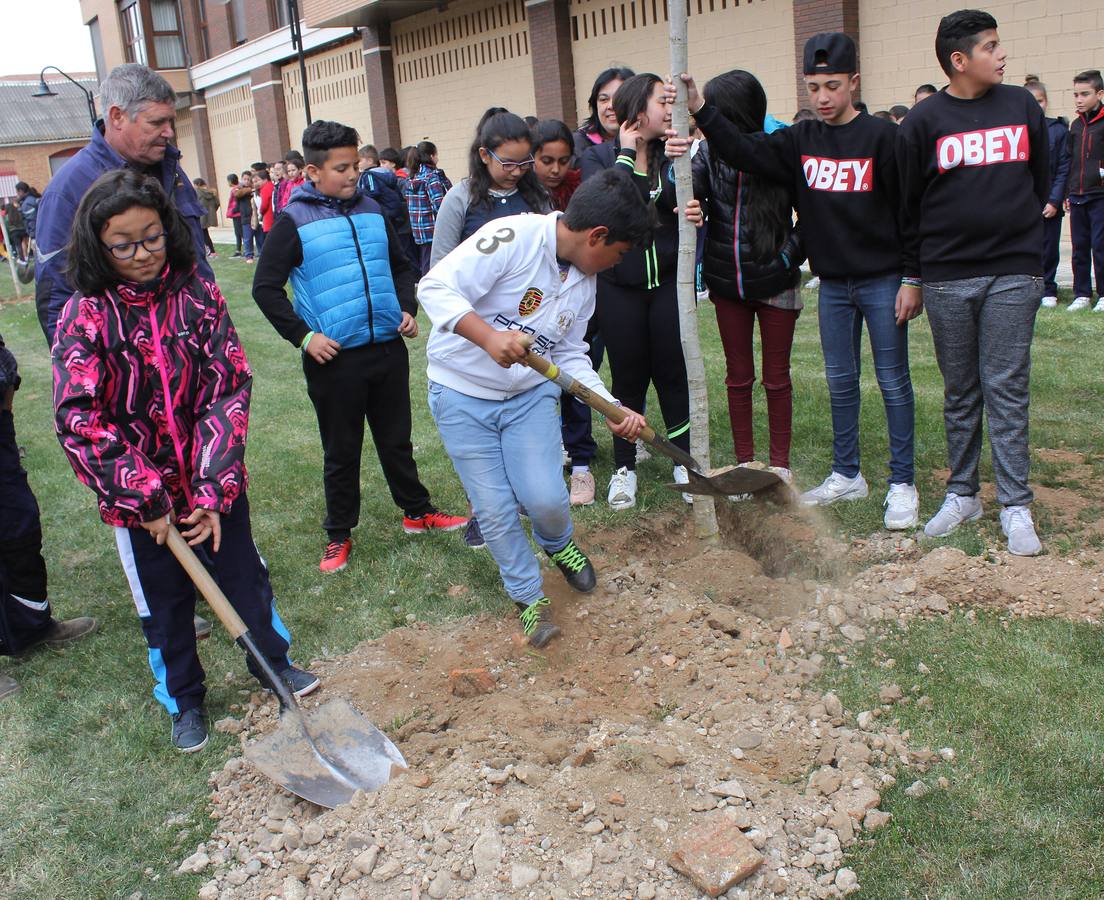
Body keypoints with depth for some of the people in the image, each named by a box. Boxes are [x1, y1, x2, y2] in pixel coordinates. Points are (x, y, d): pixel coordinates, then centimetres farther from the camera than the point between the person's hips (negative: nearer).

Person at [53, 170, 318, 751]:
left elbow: (230, 387, -12)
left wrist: (213, 487, -18)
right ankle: (183, 699, 36)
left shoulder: (198, 295, -8)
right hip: (137, 499, -1)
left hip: (213, 483, 1)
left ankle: (273, 661, 41)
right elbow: (79, 418, -17)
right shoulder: (85, 315, -12)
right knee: (164, 604, 14)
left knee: (244, 576, 15)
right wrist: (145, 497, -21)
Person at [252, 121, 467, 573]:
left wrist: (407, 308, 5)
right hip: (334, 356, -4)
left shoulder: (372, 210, 7)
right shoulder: (294, 221, -8)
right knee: (342, 452, 8)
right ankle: (339, 534, 23)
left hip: (388, 349, 4)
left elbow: (400, 266, 20)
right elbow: (265, 287, -7)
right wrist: (303, 336, -13)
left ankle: (417, 512, 34)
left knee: (396, 440, 18)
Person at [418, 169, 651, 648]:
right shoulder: (512, 237, -22)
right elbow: (437, 287, -27)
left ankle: (559, 544, 30)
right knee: (495, 509, 0)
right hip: (462, 394, -4)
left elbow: (570, 355, 8)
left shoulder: (584, 280, 3)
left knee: (546, 498, -7)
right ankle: (529, 595, 23)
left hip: (530, 393, 5)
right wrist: (489, 337, -40)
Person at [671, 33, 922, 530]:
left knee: (893, 382, 3)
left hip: (883, 282, -5)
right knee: (840, 381, 13)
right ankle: (846, 475, 26)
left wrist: (912, 279, -11)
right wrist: (702, 111, -19)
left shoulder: (882, 137, -9)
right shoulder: (800, 140, 4)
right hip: (832, 284, 5)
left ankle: (902, 483, 12)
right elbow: (746, 152, -7)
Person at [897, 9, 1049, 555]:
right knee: (960, 393, 8)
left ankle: (1015, 506, 5)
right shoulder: (924, 122, 1)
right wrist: (913, 275, 5)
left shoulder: (1022, 106, 8)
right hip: (947, 279, -1)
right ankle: (962, 495, 19)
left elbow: (1040, 182, 17)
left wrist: (1017, 233, 13)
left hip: (1013, 275, 1)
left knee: (1006, 389, -1)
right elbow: (908, 204, 5)